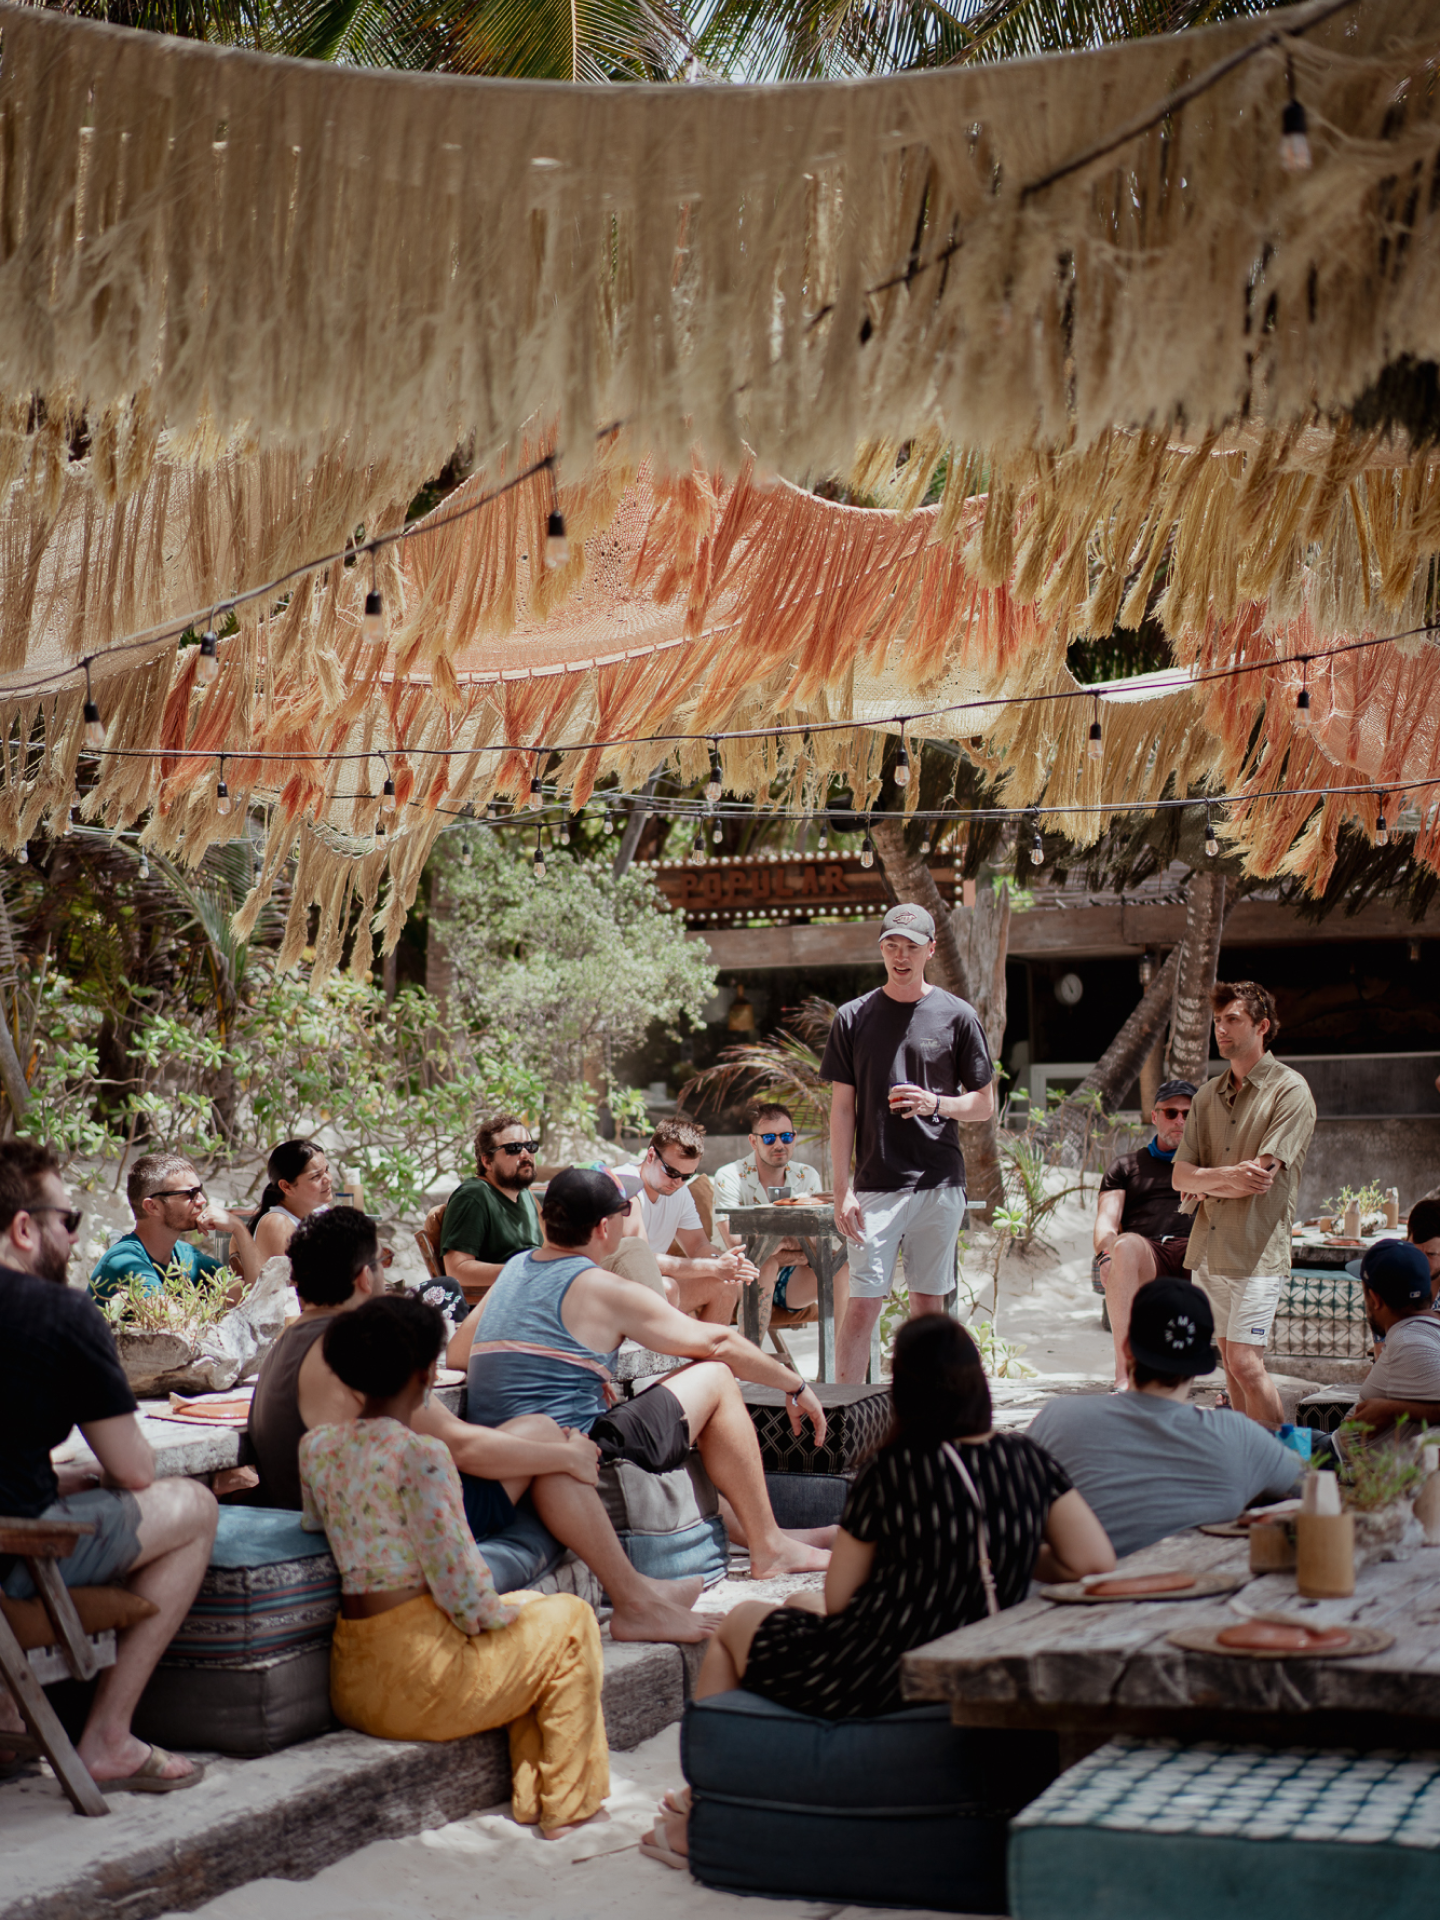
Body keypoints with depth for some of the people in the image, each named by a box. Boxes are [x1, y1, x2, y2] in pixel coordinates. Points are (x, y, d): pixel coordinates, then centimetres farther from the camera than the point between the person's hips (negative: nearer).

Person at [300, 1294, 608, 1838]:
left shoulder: (315, 1446, 3)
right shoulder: (420, 1455, -18)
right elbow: (459, 1584, -18)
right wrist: (500, 1613, 5)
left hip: (351, 1682, 8)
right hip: (417, 1677, -8)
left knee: (524, 1613, 29)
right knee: (569, 1620, 16)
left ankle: (531, 1799, 30)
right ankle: (565, 1807, 20)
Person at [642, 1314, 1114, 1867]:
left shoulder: (891, 1473, -16)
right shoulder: (1027, 1460, -6)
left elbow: (838, 1599, -8)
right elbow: (1096, 1562, -11)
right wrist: (1017, 1559, 6)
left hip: (866, 1684, -6)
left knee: (736, 1622, 26)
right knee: (798, 1605, 33)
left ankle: (695, 1822, 34)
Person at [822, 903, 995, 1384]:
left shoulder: (957, 1016, 4)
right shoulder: (854, 1017, 5)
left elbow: (985, 1104, 8)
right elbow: (842, 1108, 5)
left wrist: (936, 1103, -13)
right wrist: (842, 1189, -3)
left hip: (940, 1184, 1)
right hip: (876, 1186, -1)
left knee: (928, 1304, 7)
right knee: (862, 1305, -6)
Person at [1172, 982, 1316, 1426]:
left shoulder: (1290, 1092, -6)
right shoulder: (1208, 1095, 14)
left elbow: (1260, 1178, -14)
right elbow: (1180, 1176, 8)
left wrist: (1204, 1183, -1)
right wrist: (1227, 1177, -11)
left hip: (1256, 1250, -7)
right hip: (1208, 1249, 7)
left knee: (1246, 1363, -12)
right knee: (1229, 1363, 10)